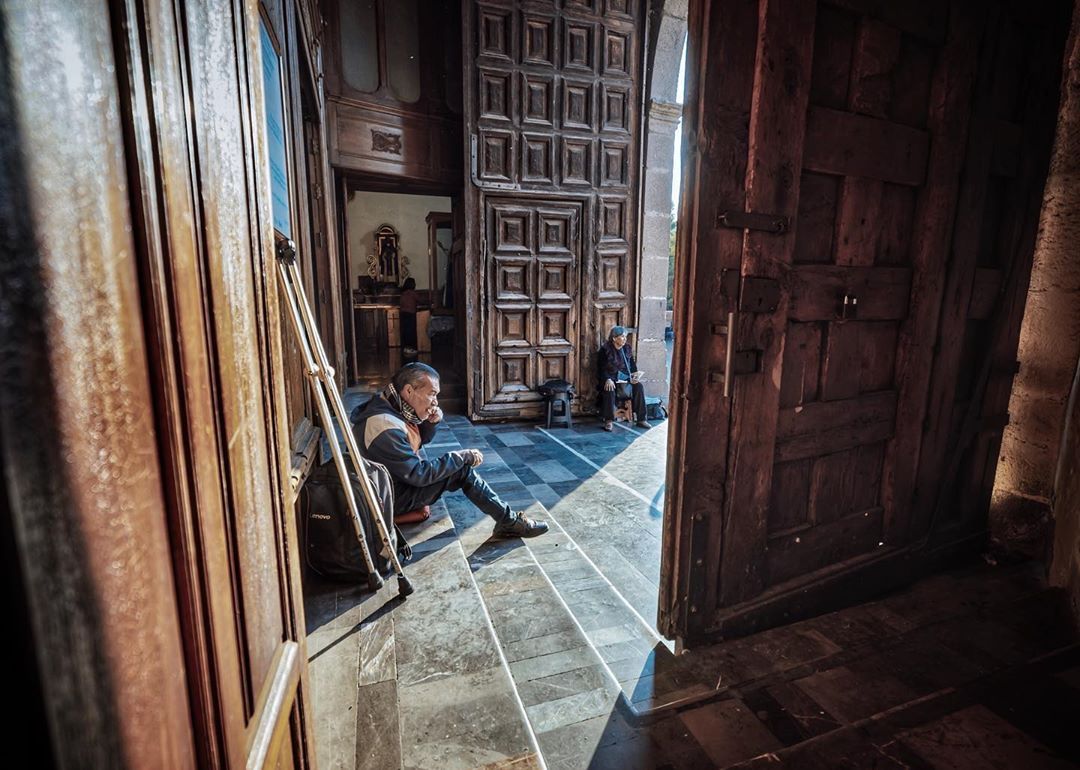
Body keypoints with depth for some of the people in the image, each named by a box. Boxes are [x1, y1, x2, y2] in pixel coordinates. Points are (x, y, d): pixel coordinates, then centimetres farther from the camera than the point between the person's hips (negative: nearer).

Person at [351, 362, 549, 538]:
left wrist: (432, 422, -9)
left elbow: (420, 440, 12)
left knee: (460, 464, 6)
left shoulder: (387, 404, -2)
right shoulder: (387, 428, -32)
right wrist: (462, 457, -18)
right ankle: (509, 522, -1)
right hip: (394, 498, -10)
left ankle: (507, 519, 10)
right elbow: (420, 474, -27)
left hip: (400, 479, 10)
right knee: (463, 470, -15)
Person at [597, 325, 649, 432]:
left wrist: (635, 376, -10)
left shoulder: (627, 348, 9)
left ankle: (641, 419, -15)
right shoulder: (605, 349, -5)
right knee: (610, 389, -37)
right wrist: (607, 379, -28)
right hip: (610, 379, -4)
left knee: (639, 386, -21)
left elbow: (633, 365, 12)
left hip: (625, 379, 5)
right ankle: (608, 421, -25)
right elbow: (601, 368, -10)